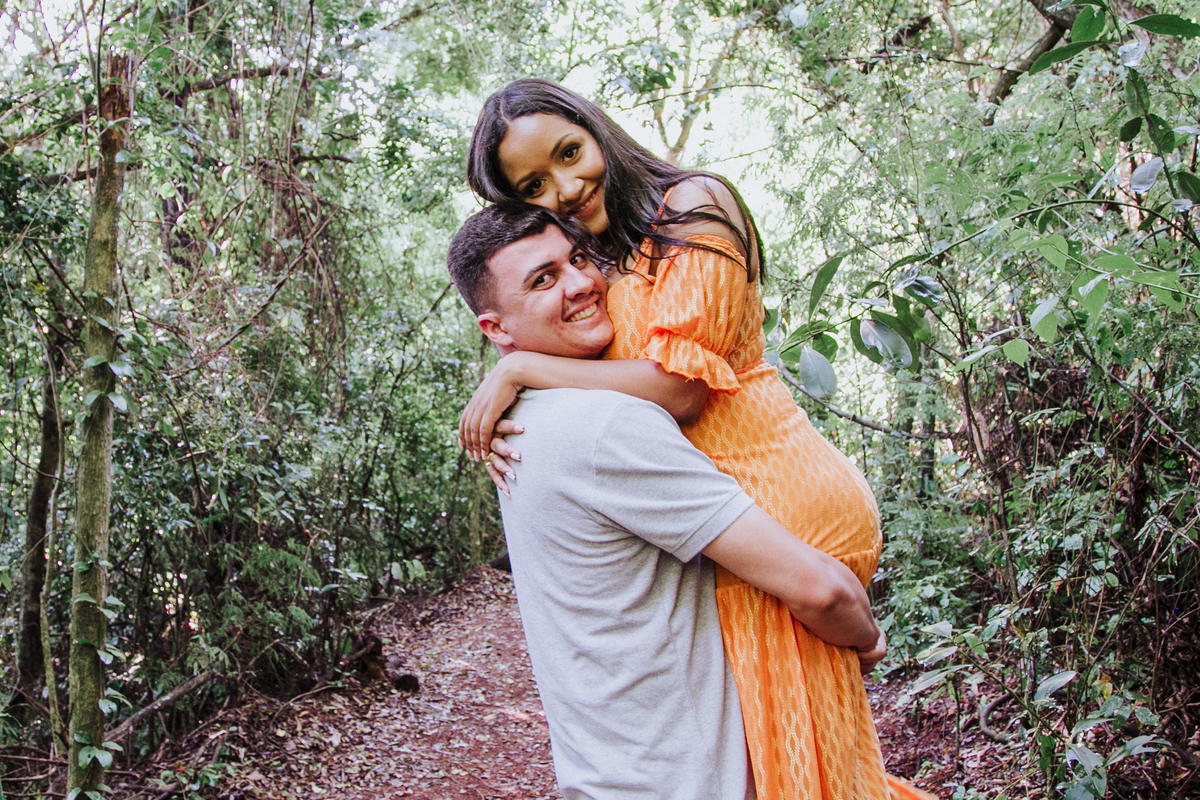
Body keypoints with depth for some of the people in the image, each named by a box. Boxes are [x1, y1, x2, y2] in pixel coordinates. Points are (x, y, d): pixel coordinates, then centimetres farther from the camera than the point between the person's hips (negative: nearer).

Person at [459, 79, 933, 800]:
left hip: (774, 497, -8)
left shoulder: (693, 204, -7)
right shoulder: (602, 262, 17)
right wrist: (495, 424, -6)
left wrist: (520, 369, -13)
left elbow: (679, 385, -18)